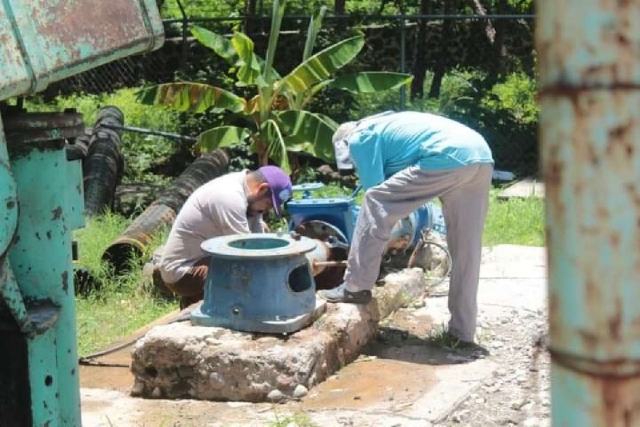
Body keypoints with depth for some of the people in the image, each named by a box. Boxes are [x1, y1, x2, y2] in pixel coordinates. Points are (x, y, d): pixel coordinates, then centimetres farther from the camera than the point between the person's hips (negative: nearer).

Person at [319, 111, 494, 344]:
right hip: (481, 158, 9)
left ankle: (355, 287, 7)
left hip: (449, 158, -9)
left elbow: (374, 189, 7)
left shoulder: (360, 138, 10)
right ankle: (462, 331, 21)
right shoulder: (385, 126, 35)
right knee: (466, 250, 13)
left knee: (375, 203, 1)